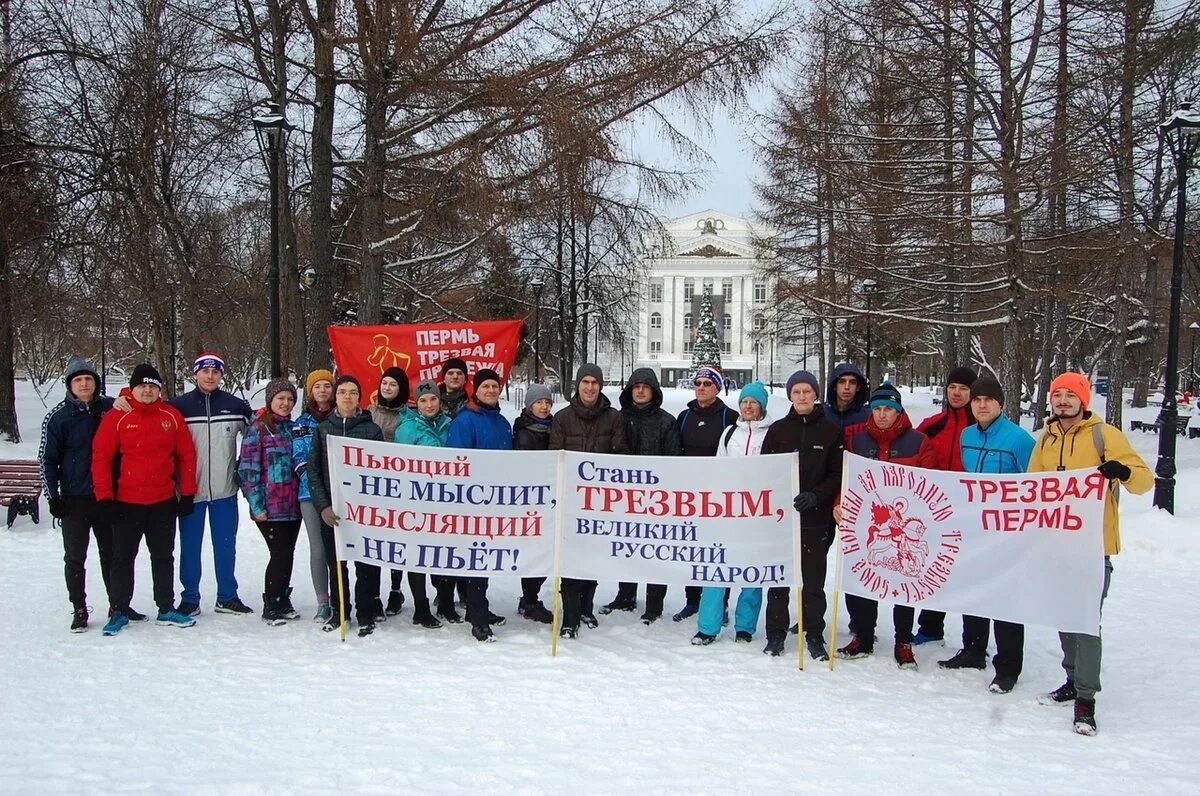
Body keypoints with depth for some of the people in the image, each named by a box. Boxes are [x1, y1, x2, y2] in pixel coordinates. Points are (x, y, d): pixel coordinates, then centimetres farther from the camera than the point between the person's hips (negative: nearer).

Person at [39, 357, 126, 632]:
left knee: (112, 554, 11)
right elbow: (47, 458, 0)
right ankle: (79, 611, 14)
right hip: (74, 499, -2)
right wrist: (53, 496, -3)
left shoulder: (110, 408, 1)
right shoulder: (58, 416, -3)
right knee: (75, 557, 4)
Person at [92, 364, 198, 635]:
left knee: (164, 557, 12)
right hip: (126, 503, -2)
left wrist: (187, 493, 3)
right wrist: (105, 497, -9)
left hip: (164, 501, 2)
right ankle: (119, 611, 19)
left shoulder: (172, 416, 1)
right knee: (123, 557, 7)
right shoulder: (116, 417, -7)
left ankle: (166, 609, 22)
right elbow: (100, 457, -6)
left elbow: (186, 454, 5)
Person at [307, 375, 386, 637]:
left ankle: (366, 614, 12)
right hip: (331, 509, 2)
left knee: (366, 564, 0)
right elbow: (313, 470, 3)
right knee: (335, 563, 10)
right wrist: (323, 506, -8)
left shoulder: (372, 429, 2)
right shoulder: (323, 429, 7)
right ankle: (339, 610, 25)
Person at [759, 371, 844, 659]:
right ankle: (776, 635, 16)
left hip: (817, 519, -1)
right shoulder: (778, 429, 6)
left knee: (814, 580, 5)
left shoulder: (831, 430, 3)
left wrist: (815, 495, -15)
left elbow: (838, 474, 0)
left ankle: (815, 637, 16)